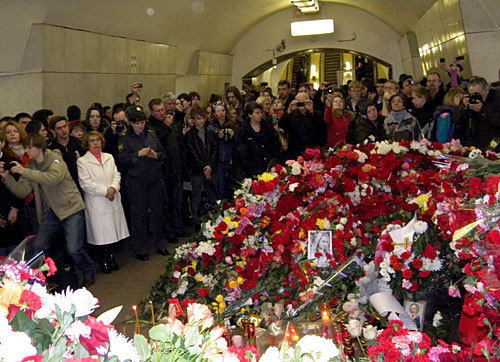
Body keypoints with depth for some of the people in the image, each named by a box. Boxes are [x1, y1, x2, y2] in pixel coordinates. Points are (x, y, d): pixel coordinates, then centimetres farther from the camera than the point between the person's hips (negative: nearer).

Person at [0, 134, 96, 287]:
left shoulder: (55, 158, -11)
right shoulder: (30, 166, 8)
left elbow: (54, 178, -32)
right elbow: (23, 191, 1)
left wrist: (25, 172, -31)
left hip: (70, 207, -7)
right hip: (51, 211, 7)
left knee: (74, 249, -10)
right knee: (38, 246, 2)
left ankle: (89, 273, 16)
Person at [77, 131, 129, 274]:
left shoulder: (109, 157, 13)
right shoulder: (82, 161, -2)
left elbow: (116, 175, 8)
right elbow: (85, 183, -10)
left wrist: (113, 188, -12)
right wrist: (105, 191, -14)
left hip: (113, 201, 5)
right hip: (97, 204, -4)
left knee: (113, 232, 9)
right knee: (101, 234, 0)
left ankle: (112, 258, 25)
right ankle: (103, 262, 15)